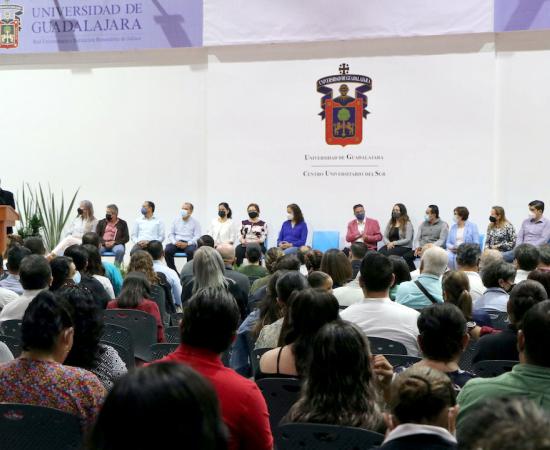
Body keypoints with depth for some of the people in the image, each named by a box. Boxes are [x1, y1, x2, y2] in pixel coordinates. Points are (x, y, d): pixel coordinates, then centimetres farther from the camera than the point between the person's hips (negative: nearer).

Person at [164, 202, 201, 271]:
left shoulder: (195, 222, 7)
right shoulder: (176, 220, 16)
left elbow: (197, 237, -2)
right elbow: (171, 234, 13)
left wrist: (187, 244, -18)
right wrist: (175, 242, -8)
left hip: (189, 244, -3)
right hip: (176, 243, 3)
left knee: (191, 251, -37)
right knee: (167, 250, -28)